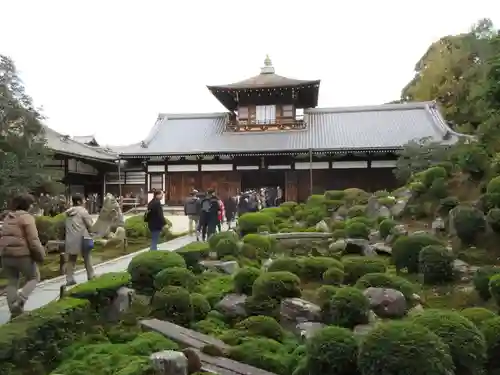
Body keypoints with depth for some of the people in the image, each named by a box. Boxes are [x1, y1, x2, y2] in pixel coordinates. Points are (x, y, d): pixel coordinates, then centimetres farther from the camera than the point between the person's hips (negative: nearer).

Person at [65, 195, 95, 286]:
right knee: (87, 258, 7)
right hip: (81, 238, -6)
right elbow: (90, 225, -8)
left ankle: (69, 279, 7)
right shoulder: (82, 211, -8)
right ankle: (91, 276, 14)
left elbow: (69, 226, 16)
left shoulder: (68, 212, 13)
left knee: (71, 259, 10)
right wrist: (90, 231, 11)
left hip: (70, 239, 6)